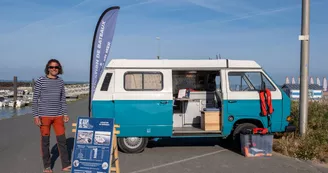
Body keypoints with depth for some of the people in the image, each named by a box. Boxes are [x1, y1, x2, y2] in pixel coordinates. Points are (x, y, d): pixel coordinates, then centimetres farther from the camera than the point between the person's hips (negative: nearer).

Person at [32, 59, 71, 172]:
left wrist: (65, 114, 7)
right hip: (44, 116, -3)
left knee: (62, 140, 5)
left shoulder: (61, 82, 7)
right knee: (45, 141, 5)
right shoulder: (40, 81, -5)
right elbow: (35, 99, -5)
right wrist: (36, 116, -9)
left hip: (58, 116, 3)